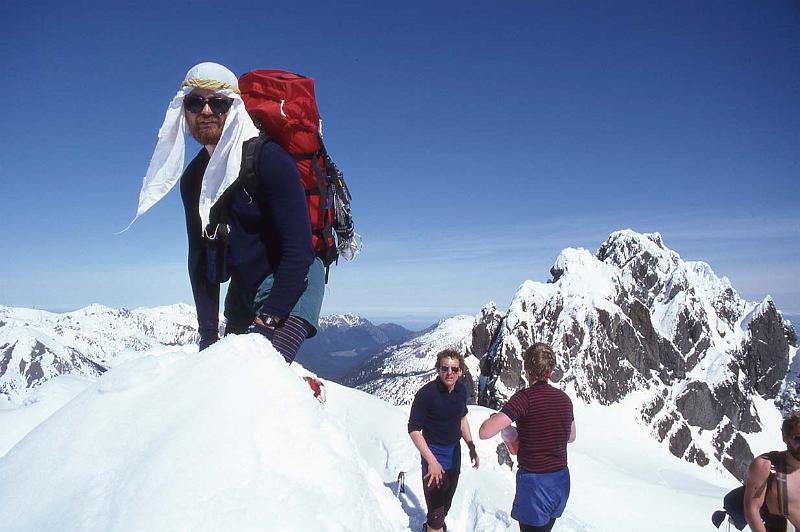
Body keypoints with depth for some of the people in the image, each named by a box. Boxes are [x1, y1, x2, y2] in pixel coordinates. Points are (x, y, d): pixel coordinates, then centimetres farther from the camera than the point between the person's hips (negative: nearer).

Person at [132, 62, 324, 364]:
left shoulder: (269, 158, -17)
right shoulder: (192, 178, 5)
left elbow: (298, 249, -21)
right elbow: (200, 259, 8)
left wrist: (268, 319, -21)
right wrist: (208, 333, 2)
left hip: (290, 284, -7)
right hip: (243, 290, 7)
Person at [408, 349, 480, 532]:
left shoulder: (461, 390, -4)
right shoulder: (426, 394, -24)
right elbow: (414, 430, -19)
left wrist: (472, 448, 12)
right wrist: (431, 461, -22)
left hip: (455, 451, 7)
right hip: (434, 454, -6)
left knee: (446, 502, 23)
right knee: (436, 508, -2)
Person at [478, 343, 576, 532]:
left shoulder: (525, 397, -20)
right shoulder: (564, 398, 0)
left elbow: (484, 432, -25)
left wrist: (494, 417, -4)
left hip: (535, 481, -6)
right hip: (561, 480, 6)